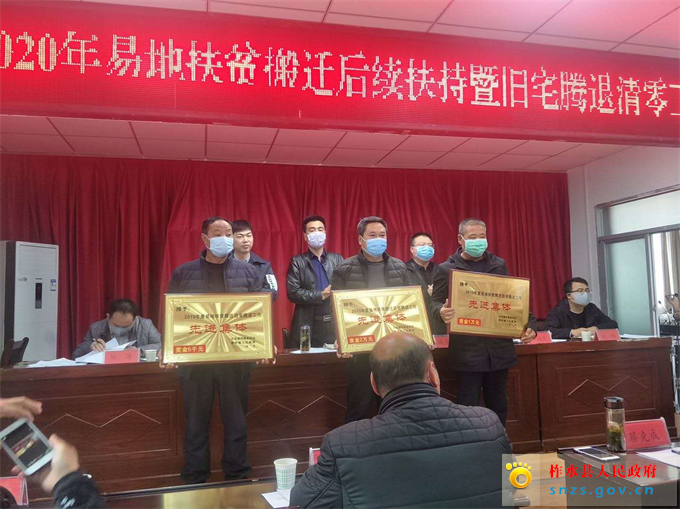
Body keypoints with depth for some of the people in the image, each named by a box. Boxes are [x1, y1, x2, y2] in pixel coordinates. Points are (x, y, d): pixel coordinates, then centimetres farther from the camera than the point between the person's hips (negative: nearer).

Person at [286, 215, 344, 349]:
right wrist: (321, 295, -11)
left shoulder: (337, 259, 12)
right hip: (307, 325, -2)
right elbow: (292, 292, -7)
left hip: (335, 323, 3)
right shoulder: (297, 262, 3)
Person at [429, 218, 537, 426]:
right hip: (467, 349, -4)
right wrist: (442, 312, -26)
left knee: (498, 407, 14)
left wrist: (529, 324, -1)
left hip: (499, 348, 4)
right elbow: (435, 303, -3)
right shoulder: (446, 269, 0)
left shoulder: (499, 265, 12)